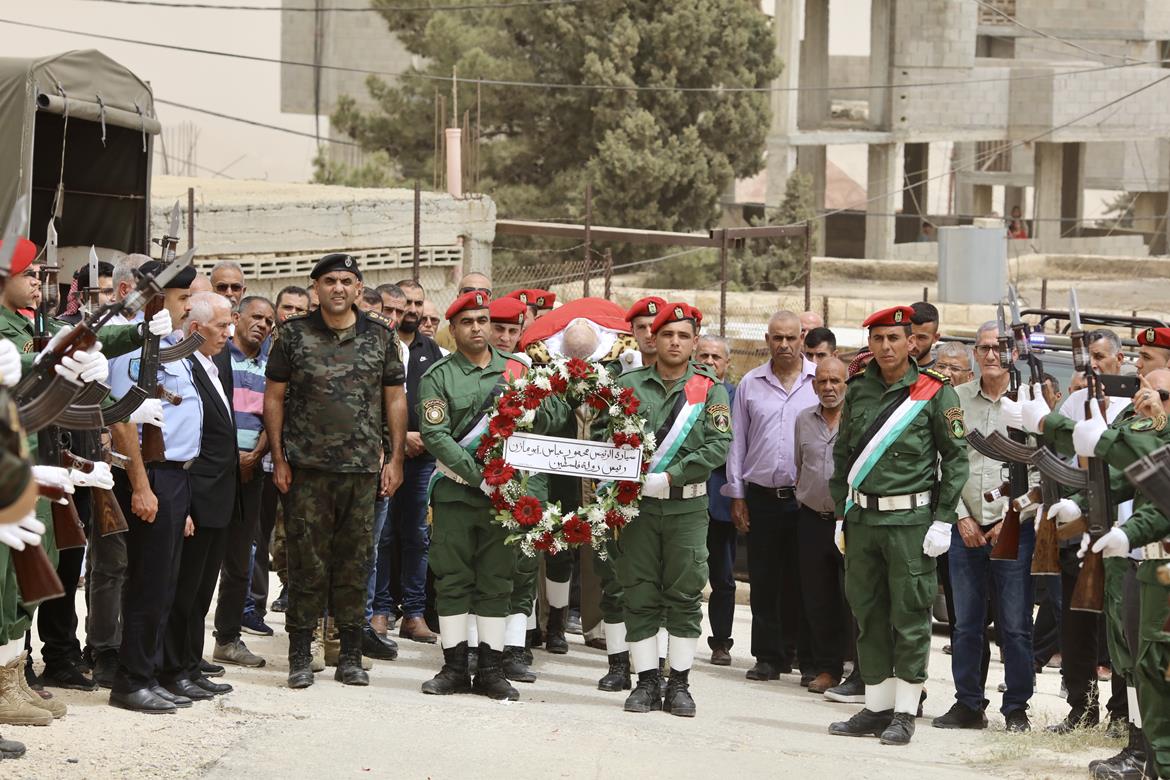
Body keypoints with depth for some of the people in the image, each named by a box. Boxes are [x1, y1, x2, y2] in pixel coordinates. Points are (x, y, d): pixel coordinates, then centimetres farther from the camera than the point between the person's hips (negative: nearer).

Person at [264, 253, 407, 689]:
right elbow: (274, 398, 6)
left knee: (355, 562, 5)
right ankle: (300, 657, 5)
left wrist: (395, 459, 5)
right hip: (307, 469, -1)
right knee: (307, 562, -1)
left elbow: (394, 397, 11)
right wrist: (278, 459, -1)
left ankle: (351, 655, 12)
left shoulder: (380, 335, 8)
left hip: (363, 469, 2)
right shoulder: (294, 335, 4)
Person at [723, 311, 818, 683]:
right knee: (764, 582, 5)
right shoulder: (750, 384, 8)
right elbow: (737, 442, 11)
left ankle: (810, 660, 6)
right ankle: (769, 656, 12)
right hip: (761, 496, 2)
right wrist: (736, 495, 7)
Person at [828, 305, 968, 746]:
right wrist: (841, 512, 12)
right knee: (868, 614, 9)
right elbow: (842, 455, 17)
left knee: (909, 617, -2)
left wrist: (943, 520, -7)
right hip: (862, 517, 5)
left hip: (910, 519, -5)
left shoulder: (934, 392, -4)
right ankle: (877, 707, 17)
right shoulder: (858, 391, 9)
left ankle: (904, 714, 5)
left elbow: (956, 457, -3)